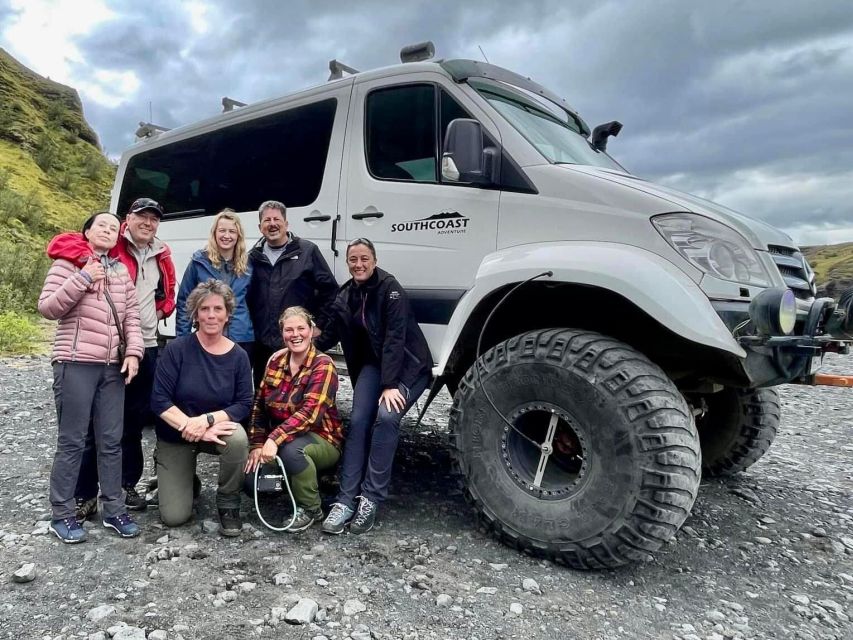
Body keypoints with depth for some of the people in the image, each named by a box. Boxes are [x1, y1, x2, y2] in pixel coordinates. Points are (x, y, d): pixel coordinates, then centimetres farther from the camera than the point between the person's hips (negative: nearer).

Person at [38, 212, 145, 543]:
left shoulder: (121, 270, 15)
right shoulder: (67, 262, 1)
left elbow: (131, 315, 12)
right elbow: (47, 308, -7)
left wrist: (133, 351, 0)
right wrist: (82, 279, -16)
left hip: (112, 366, 5)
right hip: (76, 363, -5)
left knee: (111, 440, 9)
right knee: (72, 441, 1)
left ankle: (114, 509, 18)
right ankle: (62, 515, 14)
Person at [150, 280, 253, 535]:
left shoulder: (238, 356, -10)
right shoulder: (177, 349, -15)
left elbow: (244, 405, -13)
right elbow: (159, 400, -18)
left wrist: (206, 420, -28)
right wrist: (190, 426, -29)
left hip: (217, 429, 1)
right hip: (175, 436, -1)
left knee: (238, 438, -36)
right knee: (174, 517, -6)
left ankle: (228, 505, -9)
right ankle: (184, 478, 29)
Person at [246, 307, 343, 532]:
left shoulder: (323, 365, -17)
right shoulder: (276, 360, 1)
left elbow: (310, 412, -28)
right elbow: (260, 405, 3)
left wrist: (274, 439, -35)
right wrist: (257, 444, -8)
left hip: (320, 440, -5)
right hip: (279, 439, 6)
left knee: (290, 449, -36)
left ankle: (311, 508, -12)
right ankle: (292, 482, 16)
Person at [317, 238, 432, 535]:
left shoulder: (391, 289, -17)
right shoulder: (345, 297, 4)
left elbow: (395, 338, -25)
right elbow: (331, 335, 14)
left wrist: (390, 385, -31)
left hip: (408, 366, -5)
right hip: (374, 364, 6)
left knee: (386, 417, -27)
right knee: (358, 422, -14)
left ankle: (370, 499, -19)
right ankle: (346, 500, -12)